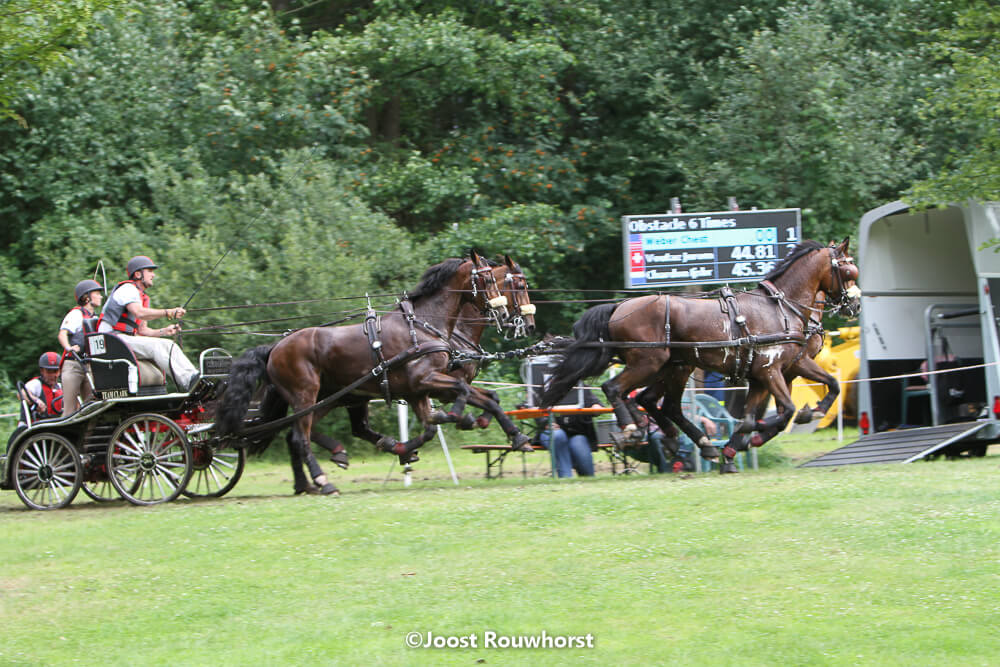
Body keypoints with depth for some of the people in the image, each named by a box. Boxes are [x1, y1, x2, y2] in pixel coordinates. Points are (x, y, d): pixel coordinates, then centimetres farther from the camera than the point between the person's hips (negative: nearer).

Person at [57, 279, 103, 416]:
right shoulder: (76, 314, -3)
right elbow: (62, 334, -16)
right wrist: (68, 347, -34)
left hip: (90, 367, 7)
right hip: (73, 365, -7)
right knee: (70, 409, -10)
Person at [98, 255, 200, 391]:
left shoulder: (143, 297, 23)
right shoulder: (127, 289, -7)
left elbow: (142, 330, 21)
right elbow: (139, 313, -25)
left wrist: (164, 331, 4)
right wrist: (169, 313, -28)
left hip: (126, 339, 9)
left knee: (169, 345, -9)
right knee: (157, 346, -28)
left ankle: (192, 376, -26)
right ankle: (188, 383, -38)